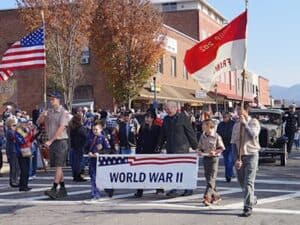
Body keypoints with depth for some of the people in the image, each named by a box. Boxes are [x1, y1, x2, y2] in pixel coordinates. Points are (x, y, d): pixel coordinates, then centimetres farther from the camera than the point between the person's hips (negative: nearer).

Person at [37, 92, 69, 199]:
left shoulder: (63, 112, -8)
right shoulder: (49, 112, 11)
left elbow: (61, 128, -15)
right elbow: (38, 122, 15)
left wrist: (50, 141, -18)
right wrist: (42, 115, -7)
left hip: (61, 141, -7)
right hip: (52, 142, 7)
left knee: (58, 166, -10)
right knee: (57, 166, 10)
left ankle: (54, 189, -15)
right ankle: (63, 189, 19)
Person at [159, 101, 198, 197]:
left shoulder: (183, 118, -4)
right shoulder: (166, 119, 13)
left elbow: (190, 133, -3)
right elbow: (163, 135, 19)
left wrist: (195, 146, -3)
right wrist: (159, 146, 14)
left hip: (182, 147, -6)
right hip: (170, 148, 6)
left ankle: (174, 190, -12)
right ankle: (188, 189, 16)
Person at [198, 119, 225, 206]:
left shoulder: (216, 136, -9)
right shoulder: (202, 136, 6)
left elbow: (221, 148, -4)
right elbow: (200, 147, 16)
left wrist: (215, 152, -19)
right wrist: (200, 152, -3)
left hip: (214, 158, -6)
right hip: (205, 158, 6)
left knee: (211, 178, -10)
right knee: (208, 178, 11)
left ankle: (207, 197, -16)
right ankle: (215, 195, 24)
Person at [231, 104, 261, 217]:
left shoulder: (254, 122, -4)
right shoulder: (236, 124, 7)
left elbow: (252, 136, -23)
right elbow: (233, 143, 4)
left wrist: (244, 123, -20)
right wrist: (237, 158, -5)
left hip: (251, 155, -5)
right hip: (239, 156, 5)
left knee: (248, 182, -10)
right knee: (242, 182, 14)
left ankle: (248, 208, -6)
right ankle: (252, 199, 37)